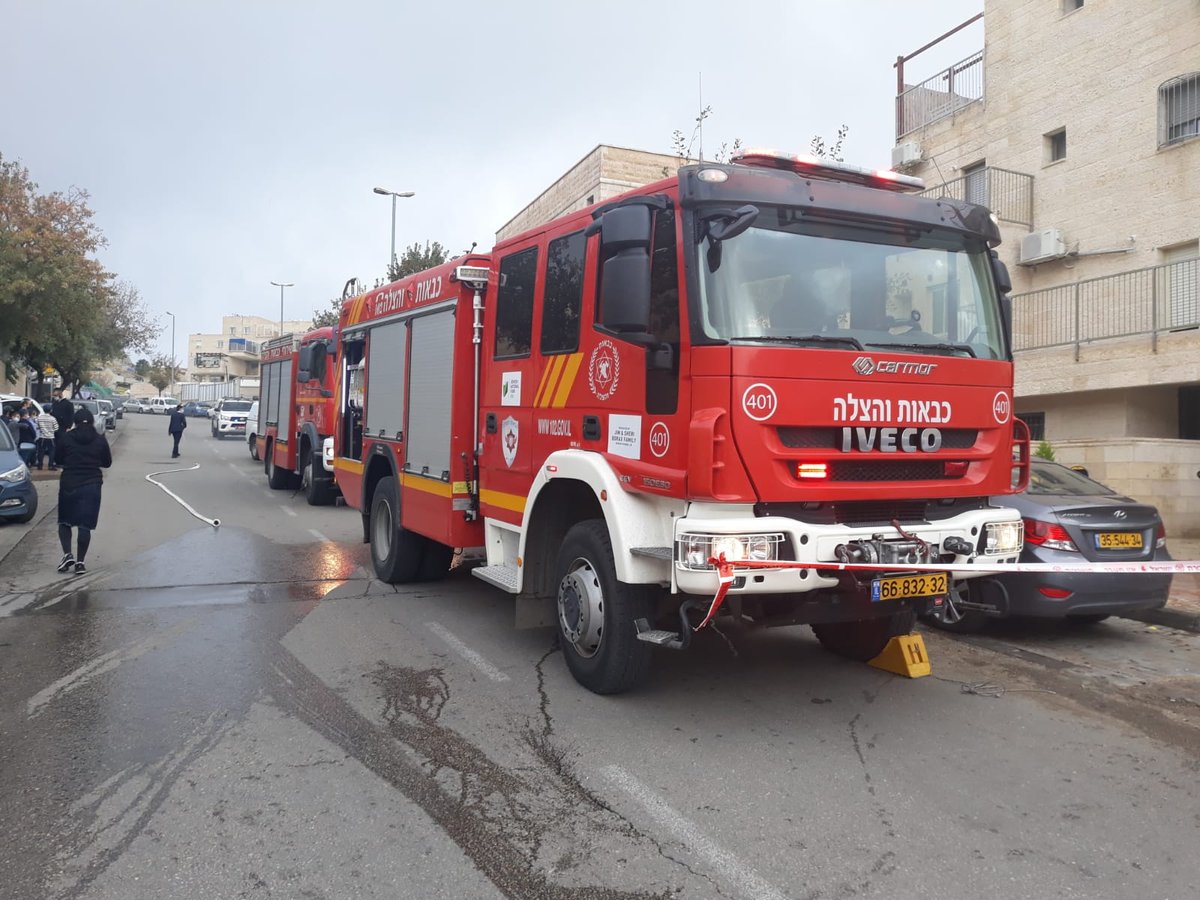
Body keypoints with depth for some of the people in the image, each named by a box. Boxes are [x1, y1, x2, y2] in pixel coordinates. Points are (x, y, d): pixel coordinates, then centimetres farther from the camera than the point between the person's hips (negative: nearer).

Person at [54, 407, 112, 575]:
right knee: (85, 525, 4)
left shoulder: (66, 438, -3)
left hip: (68, 484, 0)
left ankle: (67, 555, -2)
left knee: (64, 521, 14)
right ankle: (80, 562, 3)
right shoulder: (100, 440, -1)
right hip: (92, 485, 0)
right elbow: (107, 462, 7)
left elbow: (57, 459, 5)